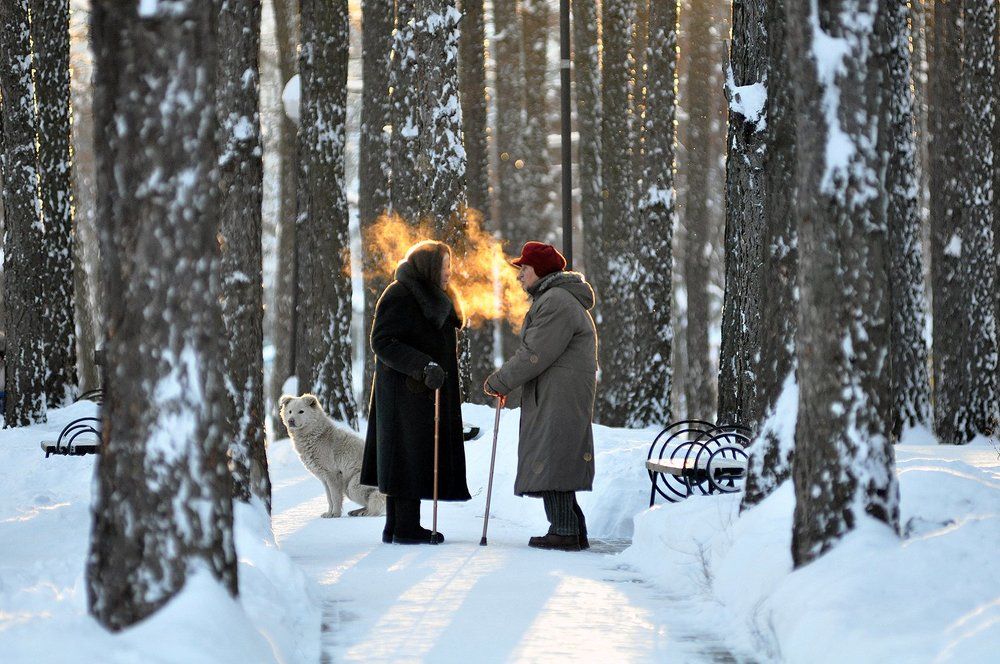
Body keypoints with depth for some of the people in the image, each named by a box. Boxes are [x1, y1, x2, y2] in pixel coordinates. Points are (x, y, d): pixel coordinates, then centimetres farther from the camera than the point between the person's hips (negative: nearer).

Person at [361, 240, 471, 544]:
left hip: (429, 391, 10)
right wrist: (424, 366, -28)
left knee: (405, 461, 9)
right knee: (409, 455, -9)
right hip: (406, 391, -10)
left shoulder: (432, 297, 18)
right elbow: (383, 342, -20)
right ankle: (405, 527, -7)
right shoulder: (399, 296, -13)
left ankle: (396, 527, 10)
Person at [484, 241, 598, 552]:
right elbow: (532, 350, 24)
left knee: (550, 464, -11)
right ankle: (575, 532, 14)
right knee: (553, 465, 11)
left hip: (560, 398, -11)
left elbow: (535, 354, -18)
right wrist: (504, 380, 13)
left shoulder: (557, 302, -14)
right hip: (549, 398, 11)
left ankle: (564, 532, -11)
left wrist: (500, 381, -9)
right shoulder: (549, 299, 22)